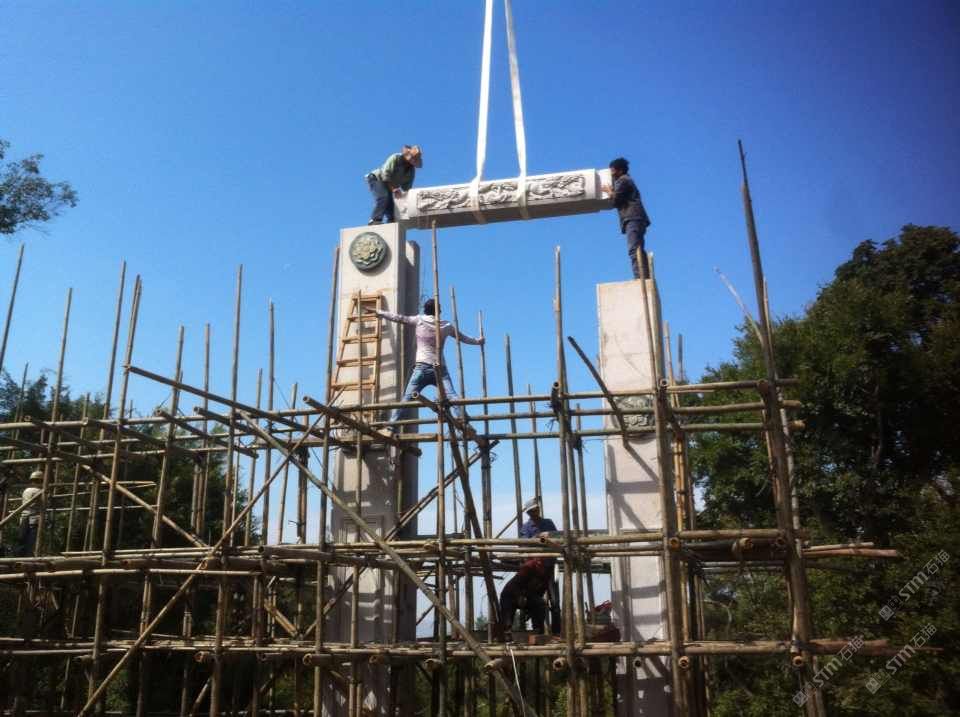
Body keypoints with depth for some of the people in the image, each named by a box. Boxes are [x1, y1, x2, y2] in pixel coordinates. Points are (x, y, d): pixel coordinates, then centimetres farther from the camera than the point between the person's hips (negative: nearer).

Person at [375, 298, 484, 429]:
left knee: (407, 398, -3)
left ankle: (392, 425, -8)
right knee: (452, 397, -7)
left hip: (422, 367, -1)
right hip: (440, 369, 1)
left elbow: (399, 318, 12)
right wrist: (477, 341, 46)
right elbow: (463, 337, 28)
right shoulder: (446, 326, 13)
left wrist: (380, 313, 25)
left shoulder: (420, 320, 7)